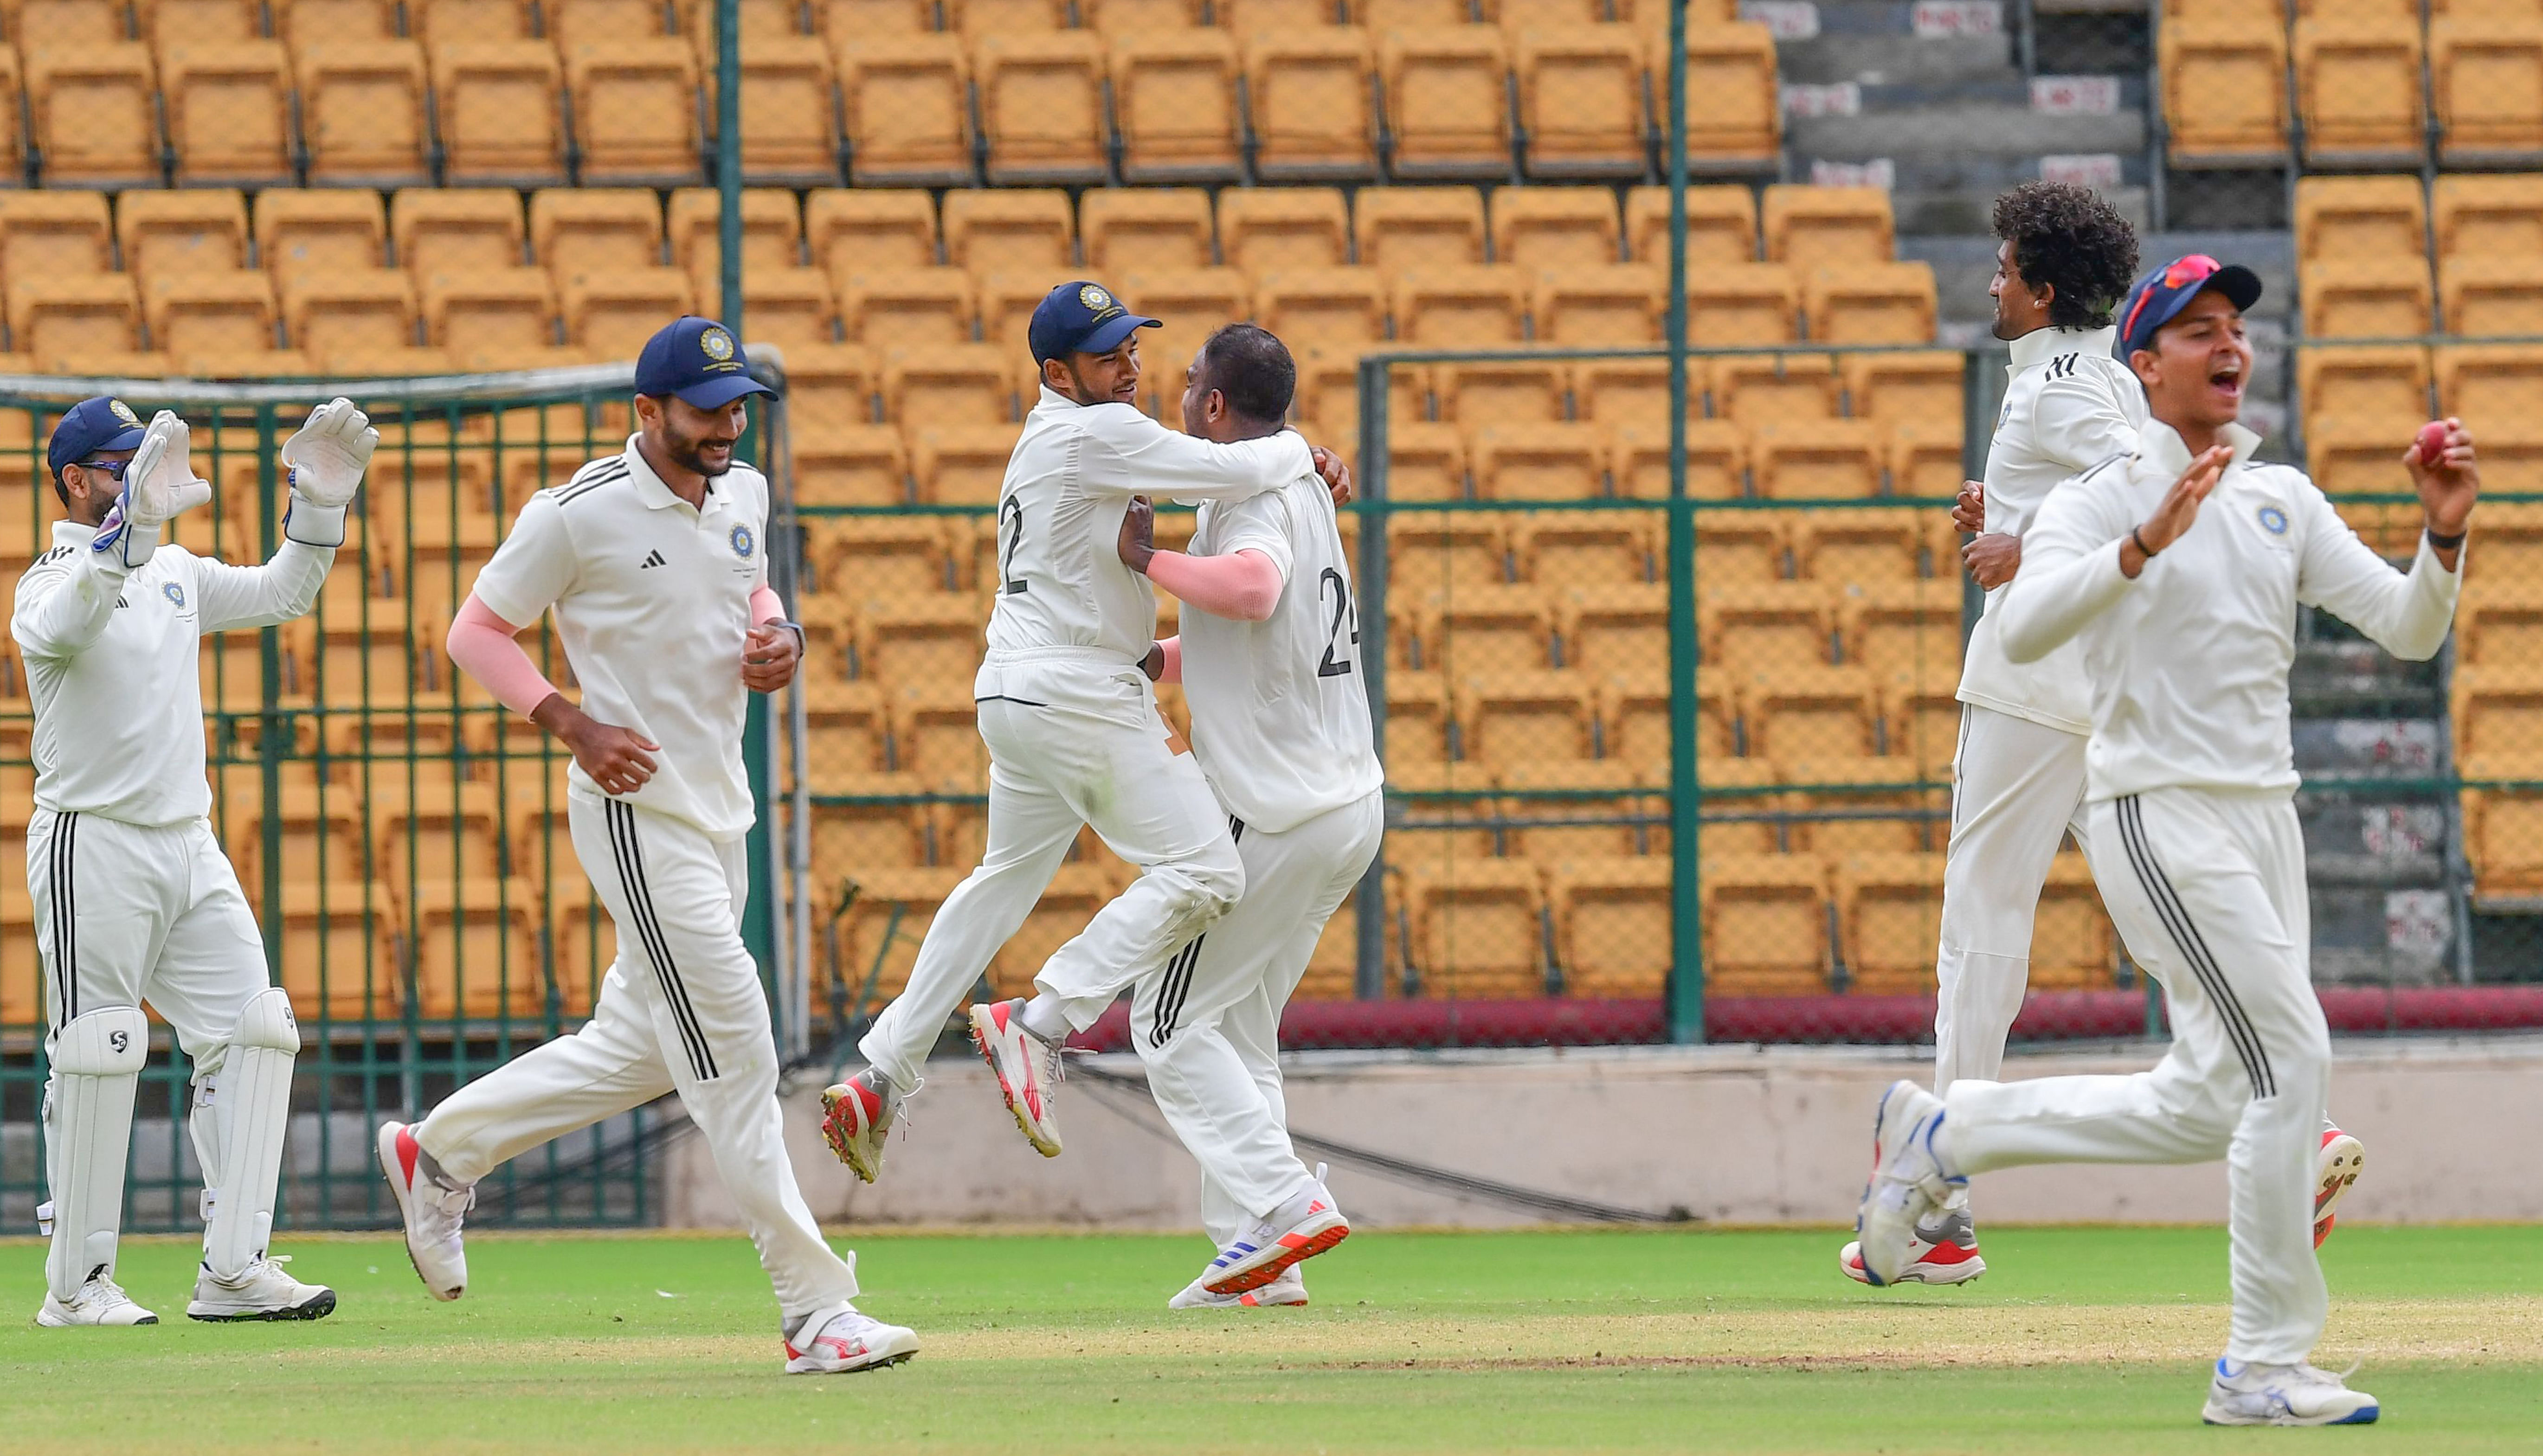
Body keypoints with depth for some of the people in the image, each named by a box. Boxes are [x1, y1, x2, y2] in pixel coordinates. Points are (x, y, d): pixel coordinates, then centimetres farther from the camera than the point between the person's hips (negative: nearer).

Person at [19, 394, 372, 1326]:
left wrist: (320, 505, 3)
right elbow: (65, 626, -31)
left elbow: (279, 595, 19)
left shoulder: (175, 574, 16)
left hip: (189, 847, 8)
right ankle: (76, 1284, 0)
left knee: (250, 1035, 0)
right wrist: (134, 523, -45)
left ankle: (233, 1269, 1)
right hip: (94, 846, -8)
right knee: (96, 1057, -7)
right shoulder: (53, 580, -8)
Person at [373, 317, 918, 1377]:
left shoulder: (741, 496, 7)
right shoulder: (581, 515, -14)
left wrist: (779, 633, 2)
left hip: (719, 808, 8)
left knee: (641, 1049, 17)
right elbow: (476, 631, -6)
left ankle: (439, 1153, 34)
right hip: (636, 808, -8)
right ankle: (816, 1312, -10)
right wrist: (577, 727, -18)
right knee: (732, 1050, -11)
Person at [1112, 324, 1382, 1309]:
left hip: (1274, 817, -9)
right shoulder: (1304, 491, 16)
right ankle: (1256, 1262, 13)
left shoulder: (1253, 501, -15)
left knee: (1172, 1025, -1)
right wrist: (1147, 663, 12)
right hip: (1351, 806, 9)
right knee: (1239, 1026, 17)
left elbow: (1253, 591, -39)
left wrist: (1148, 559, -25)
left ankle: (1287, 1206, -13)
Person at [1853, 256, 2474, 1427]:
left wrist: (2442, 540, -13)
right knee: (2288, 1058, -16)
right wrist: (2146, 544, -36)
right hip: (2159, 814, -7)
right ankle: (2265, 1368, -9)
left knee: (2203, 1108, 10)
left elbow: (2408, 631, 6)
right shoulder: (2102, 500, -6)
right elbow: (2023, 629, -25)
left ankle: (1940, 1135, 26)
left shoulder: (2283, 500, 13)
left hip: (2265, 820, 7)